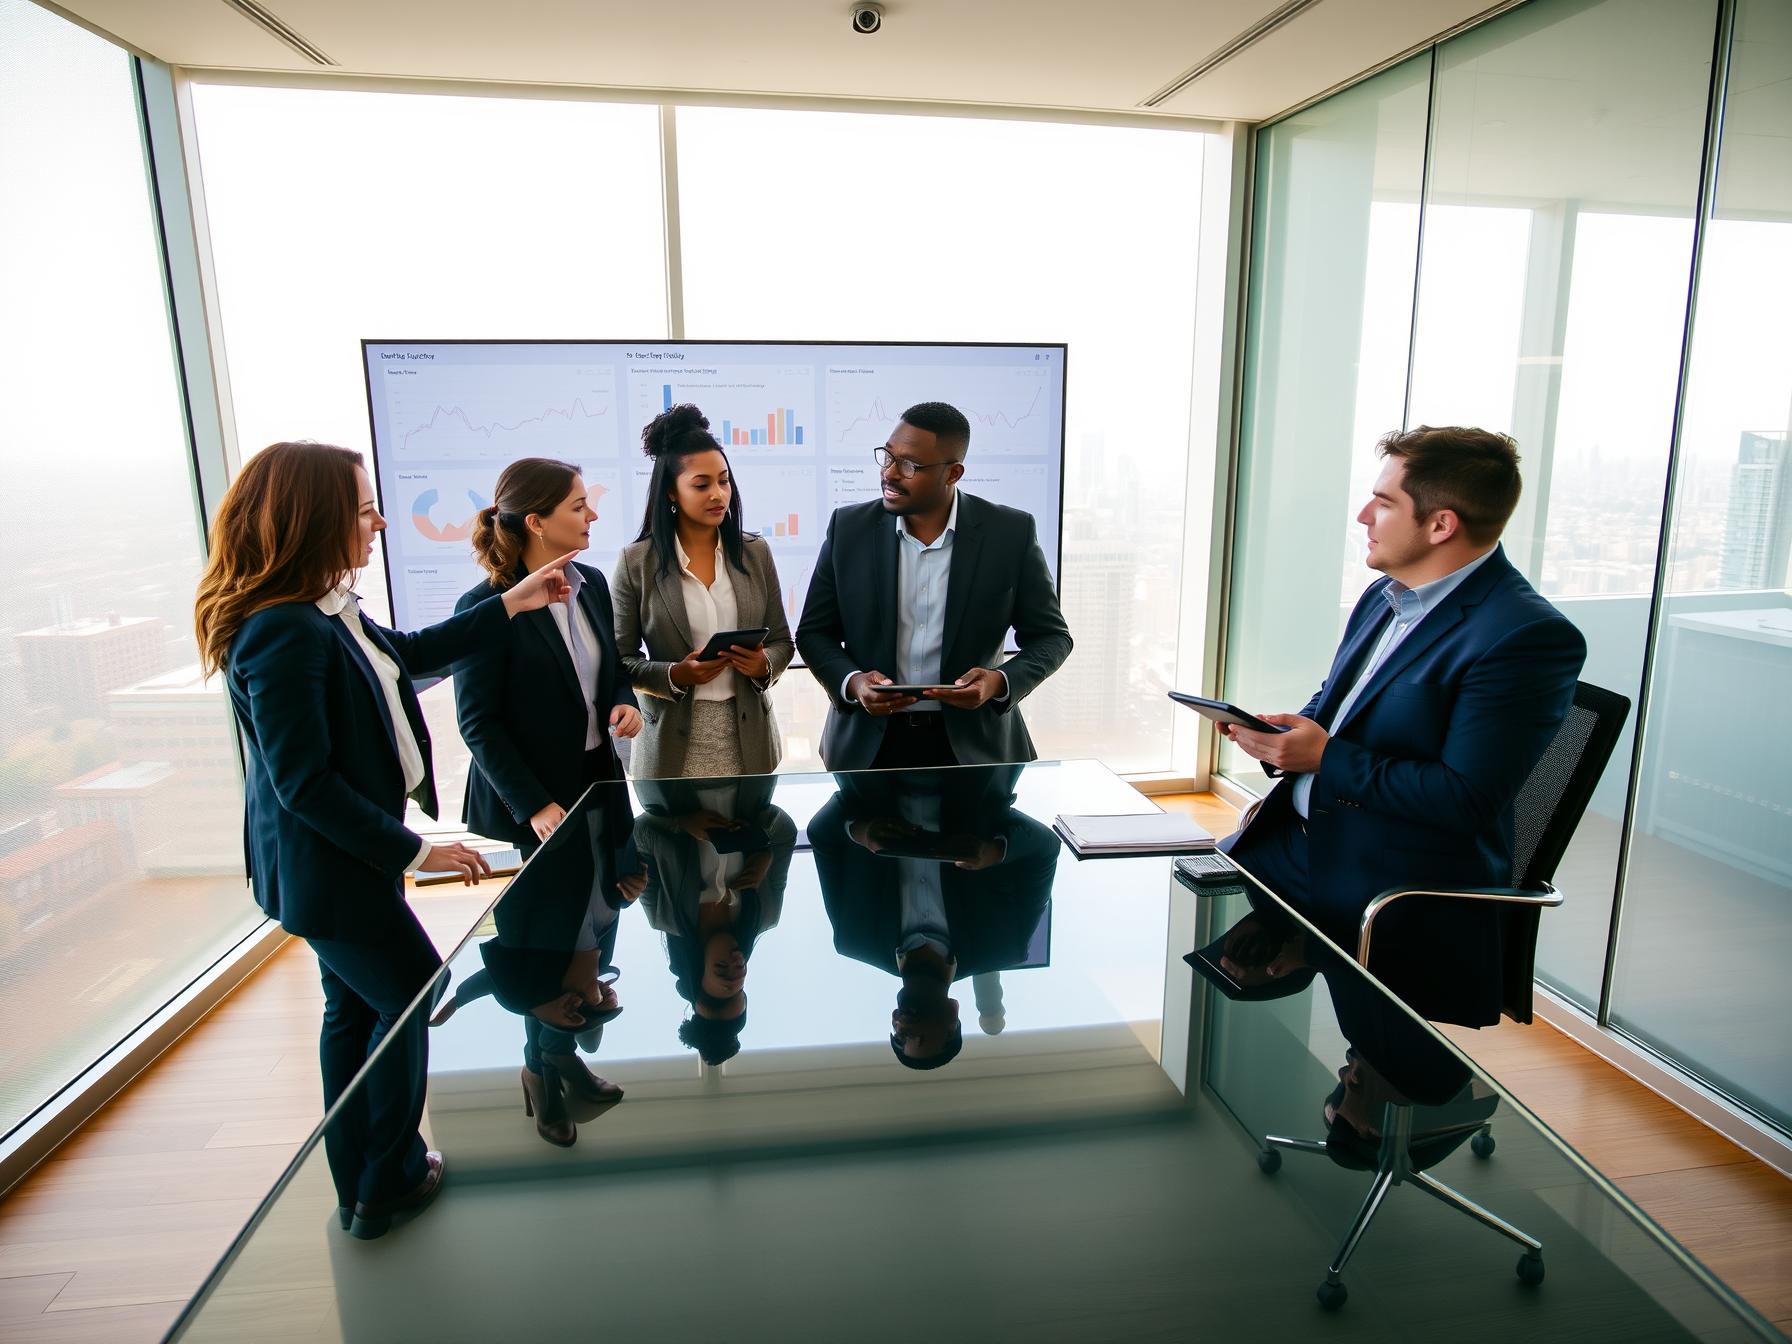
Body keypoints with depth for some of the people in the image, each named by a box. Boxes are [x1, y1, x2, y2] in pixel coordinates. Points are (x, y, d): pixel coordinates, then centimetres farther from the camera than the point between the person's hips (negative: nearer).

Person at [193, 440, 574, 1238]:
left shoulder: (326, 612, 1)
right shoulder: (282, 633, -27)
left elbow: (409, 655, 17)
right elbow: (305, 785, -27)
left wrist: (510, 605, 16)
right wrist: (416, 851, -21)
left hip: (349, 850, 9)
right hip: (326, 867, -9)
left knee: (357, 1010, 20)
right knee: (410, 997, 8)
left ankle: (361, 1188, 38)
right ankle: (387, 1184, 29)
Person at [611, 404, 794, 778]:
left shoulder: (756, 552, 1)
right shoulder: (636, 562, -6)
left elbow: (781, 640, 7)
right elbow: (620, 659, -2)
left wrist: (765, 664, -14)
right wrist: (674, 676, -18)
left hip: (747, 736, 2)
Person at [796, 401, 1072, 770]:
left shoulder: (1011, 532, -8)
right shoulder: (849, 527, -4)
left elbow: (1051, 635, -1)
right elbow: (814, 632, 3)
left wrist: (1000, 682, -19)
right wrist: (852, 682, -16)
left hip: (974, 746, -1)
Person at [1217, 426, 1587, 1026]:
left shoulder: (1529, 636, -18)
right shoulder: (1383, 595, 9)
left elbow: (1465, 799, -22)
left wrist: (1325, 758, -20)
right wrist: (1282, 736, -2)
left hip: (1397, 892, -8)